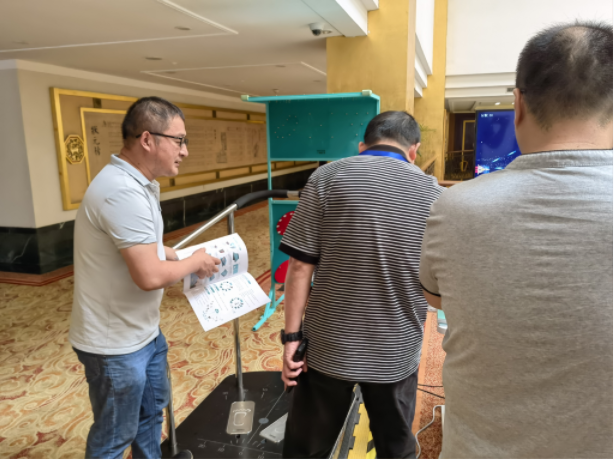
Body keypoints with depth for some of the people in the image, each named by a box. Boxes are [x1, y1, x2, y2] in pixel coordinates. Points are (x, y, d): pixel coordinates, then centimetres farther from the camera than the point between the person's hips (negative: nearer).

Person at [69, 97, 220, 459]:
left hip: (144, 330, 10)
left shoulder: (139, 184, 4)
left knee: (152, 409, 28)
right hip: (116, 343, -10)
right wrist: (195, 263, -15)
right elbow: (150, 275, -33)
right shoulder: (123, 192, -29)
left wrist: (183, 256, 4)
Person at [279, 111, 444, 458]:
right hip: (397, 351, 2)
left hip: (329, 346, -1)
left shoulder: (328, 178, -8)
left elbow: (301, 266, -11)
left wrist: (292, 334, -4)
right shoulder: (434, 194, -1)